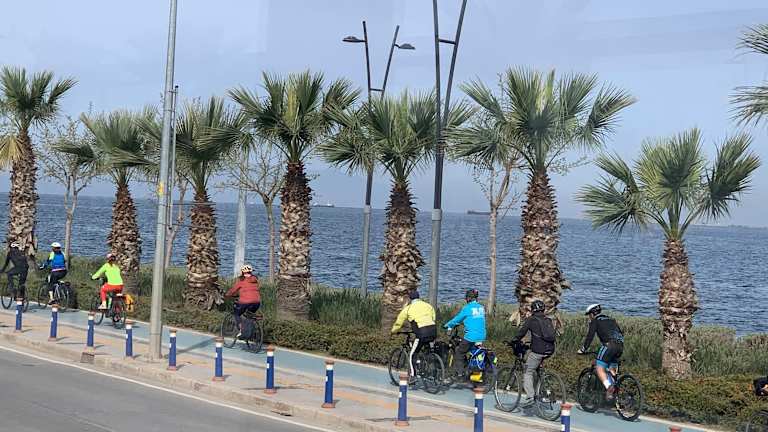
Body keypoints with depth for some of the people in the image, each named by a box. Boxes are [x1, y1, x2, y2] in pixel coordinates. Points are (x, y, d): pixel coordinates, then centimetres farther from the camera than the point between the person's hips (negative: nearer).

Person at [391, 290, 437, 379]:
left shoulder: (408, 308, 11)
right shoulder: (428, 305, 21)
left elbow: (399, 322, 20)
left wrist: (394, 331, 38)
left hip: (422, 333, -5)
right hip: (433, 331, 5)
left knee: (411, 355, 7)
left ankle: (413, 376, 2)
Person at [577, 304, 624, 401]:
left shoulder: (595, 321, 11)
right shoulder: (611, 320, 31)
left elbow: (590, 336, 1)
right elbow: (621, 333, 32)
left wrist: (583, 349, 7)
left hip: (609, 345, -7)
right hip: (620, 346, 7)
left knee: (599, 368, -8)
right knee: (612, 369, 17)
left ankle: (609, 387, -28)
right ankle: (613, 391, 7)